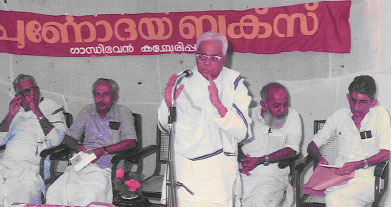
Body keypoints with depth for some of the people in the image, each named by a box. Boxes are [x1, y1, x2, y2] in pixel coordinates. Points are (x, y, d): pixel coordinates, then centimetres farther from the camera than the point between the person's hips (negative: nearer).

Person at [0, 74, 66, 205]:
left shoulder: (52, 108, 8)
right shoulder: (17, 110, 22)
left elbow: (56, 141, -8)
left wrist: (37, 111, -10)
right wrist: (11, 114, 5)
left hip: (32, 166, -4)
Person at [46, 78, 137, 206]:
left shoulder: (123, 112, 9)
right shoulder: (87, 111, 20)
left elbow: (130, 142, -3)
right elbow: (68, 137, 21)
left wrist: (103, 150, -13)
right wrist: (79, 147, -2)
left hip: (106, 166, -4)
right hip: (83, 162, 4)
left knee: (89, 196, -34)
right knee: (54, 192, -24)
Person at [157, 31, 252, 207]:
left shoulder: (234, 83, -3)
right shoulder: (183, 81, 3)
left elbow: (243, 133, -12)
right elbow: (165, 126, 8)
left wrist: (218, 105, -25)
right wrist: (168, 102, -12)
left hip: (217, 171, -2)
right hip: (183, 165, 2)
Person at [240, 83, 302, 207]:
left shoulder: (292, 116, 4)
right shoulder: (250, 115, 8)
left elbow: (291, 150, -3)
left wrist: (261, 160, -13)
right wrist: (241, 160, -9)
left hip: (273, 176, -2)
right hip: (245, 174, 2)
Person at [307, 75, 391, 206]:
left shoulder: (380, 114, 3)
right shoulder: (339, 116, 12)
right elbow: (312, 145, 17)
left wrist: (358, 164, -18)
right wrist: (320, 159, -6)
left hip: (367, 179, -3)